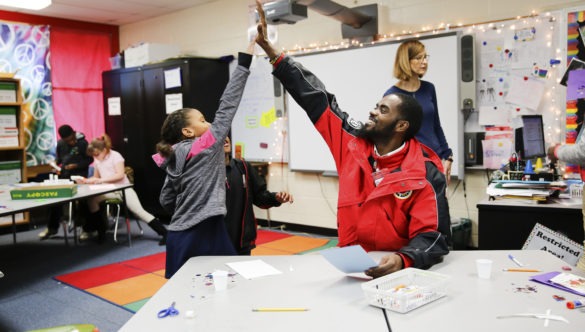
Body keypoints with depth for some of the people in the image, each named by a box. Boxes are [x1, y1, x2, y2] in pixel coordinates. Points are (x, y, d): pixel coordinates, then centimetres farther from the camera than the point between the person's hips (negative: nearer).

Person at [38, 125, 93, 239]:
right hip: (64, 174, 5)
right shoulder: (60, 143, 5)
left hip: (79, 175, -5)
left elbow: (89, 160, -5)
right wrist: (55, 163, -2)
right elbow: (58, 157, 20)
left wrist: (76, 165, -18)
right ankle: (52, 227, 23)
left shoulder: (83, 143, -9)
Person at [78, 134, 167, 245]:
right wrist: (87, 180, -5)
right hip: (109, 191, 6)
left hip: (124, 189, -6)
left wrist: (102, 180, -24)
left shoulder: (115, 156, -11)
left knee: (140, 212, -18)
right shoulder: (97, 160, 8)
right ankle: (100, 229, -3)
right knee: (91, 200, -19)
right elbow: (96, 177, 15)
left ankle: (164, 233, -20)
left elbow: (120, 175, -20)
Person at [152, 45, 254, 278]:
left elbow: (166, 201, 15)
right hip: (203, 236, -8)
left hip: (181, 237, 8)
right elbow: (227, 106, -11)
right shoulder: (206, 147, -9)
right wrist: (244, 61, -10)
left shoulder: (174, 158, 10)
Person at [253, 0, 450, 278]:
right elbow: (316, 98, 3)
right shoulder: (353, 143, 0)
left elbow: (434, 237, -13)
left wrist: (402, 260, -34)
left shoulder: (425, 173, -11)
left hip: (395, 270, -4)